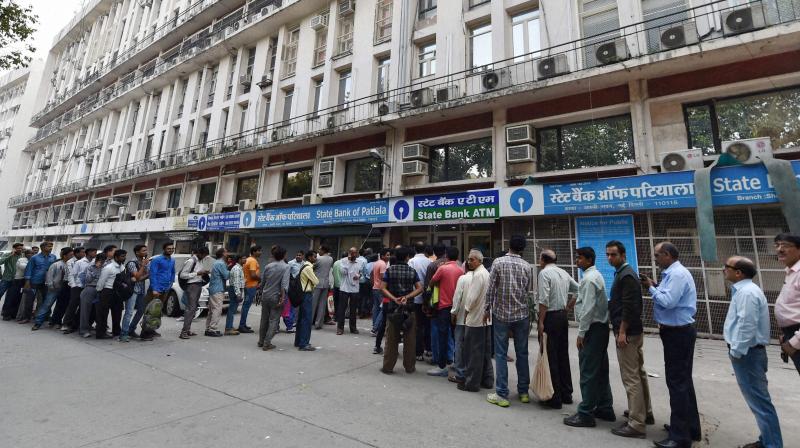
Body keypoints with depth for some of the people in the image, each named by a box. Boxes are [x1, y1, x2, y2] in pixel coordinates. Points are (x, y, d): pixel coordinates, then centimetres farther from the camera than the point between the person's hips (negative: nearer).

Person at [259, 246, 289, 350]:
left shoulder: (268, 266, 5)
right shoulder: (286, 267, -9)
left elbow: (263, 282, 10)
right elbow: (283, 283, -18)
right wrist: (282, 297, -17)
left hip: (265, 296, 5)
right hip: (276, 297, -5)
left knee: (264, 319, 16)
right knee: (274, 320, 3)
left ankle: (261, 341, 27)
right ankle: (267, 343, 1)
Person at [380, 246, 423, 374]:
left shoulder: (389, 270, 0)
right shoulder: (412, 271, 1)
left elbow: (383, 288, -8)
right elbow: (419, 288, -6)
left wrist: (394, 299, -15)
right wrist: (407, 297, -13)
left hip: (393, 307, 0)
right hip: (409, 308, 0)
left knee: (391, 339, 8)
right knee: (409, 339, 10)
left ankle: (388, 367, 14)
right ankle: (409, 367, 19)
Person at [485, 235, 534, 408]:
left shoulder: (498, 262, -9)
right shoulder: (527, 267, 0)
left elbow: (490, 289, -9)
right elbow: (528, 291, 5)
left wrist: (487, 309, 0)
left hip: (501, 314, -3)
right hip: (521, 315, 3)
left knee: (501, 354, 4)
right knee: (522, 354, 14)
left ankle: (502, 395, 8)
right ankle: (523, 392, 25)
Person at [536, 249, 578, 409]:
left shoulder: (544, 273, -12)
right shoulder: (564, 272, 9)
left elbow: (544, 300, -18)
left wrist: (541, 322, -15)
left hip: (550, 317, -7)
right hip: (563, 316, 7)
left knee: (551, 358, 0)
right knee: (563, 355, 16)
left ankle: (555, 398, 6)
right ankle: (566, 394, 26)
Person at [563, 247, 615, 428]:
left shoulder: (589, 279, -17)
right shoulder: (596, 275, 14)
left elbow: (588, 308, -21)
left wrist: (581, 333, -18)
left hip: (592, 328, -10)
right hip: (601, 327, 10)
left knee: (588, 372, -3)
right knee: (601, 370, 17)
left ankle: (585, 415, 4)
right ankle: (605, 409, 28)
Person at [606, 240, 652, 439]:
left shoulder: (625, 275, -17)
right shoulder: (624, 273, 14)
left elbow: (629, 306, -23)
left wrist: (622, 332, -21)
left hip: (628, 333, -11)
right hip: (634, 331, 11)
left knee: (631, 378, -4)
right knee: (639, 373, 19)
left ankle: (636, 424, 3)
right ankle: (645, 413, 33)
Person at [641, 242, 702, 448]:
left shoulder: (677, 274, -19)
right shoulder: (672, 273, 12)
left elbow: (668, 301, -27)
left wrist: (651, 288, -13)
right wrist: (656, 286, 1)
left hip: (678, 333, -10)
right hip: (678, 332, 10)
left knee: (677, 382, -3)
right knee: (683, 380, 19)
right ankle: (691, 427, 33)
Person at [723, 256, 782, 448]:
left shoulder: (747, 292, -20)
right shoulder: (743, 290, 11)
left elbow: (747, 326, -24)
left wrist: (736, 352, -18)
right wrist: (737, 350, 20)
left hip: (746, 354, -10)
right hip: (746, 352, 10)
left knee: (759, 401, 0)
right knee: (758, 399, 18)